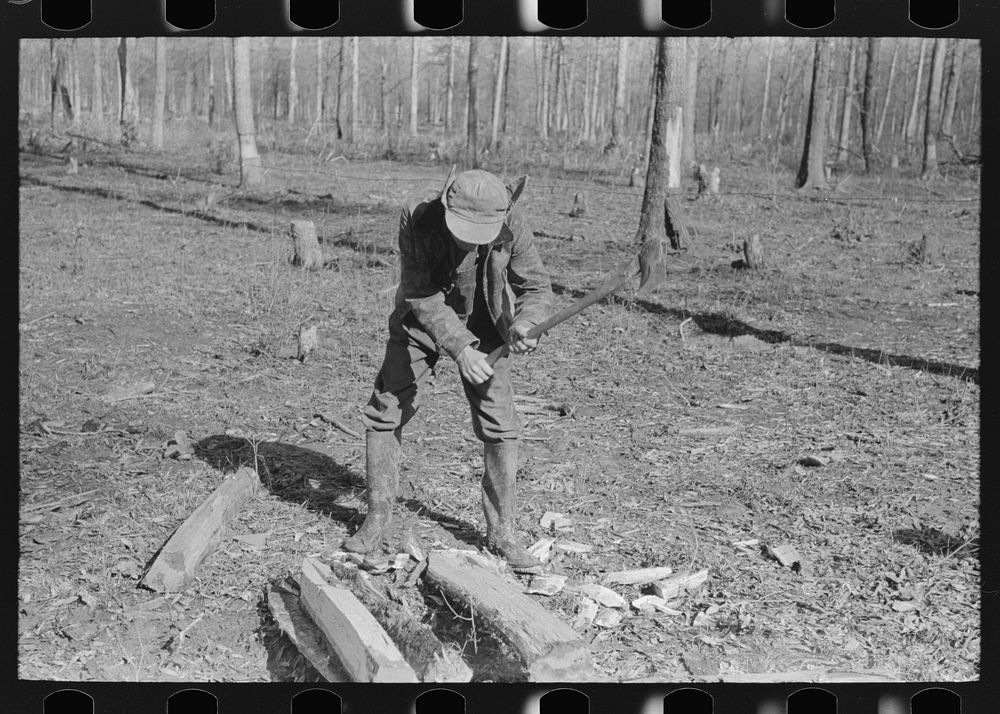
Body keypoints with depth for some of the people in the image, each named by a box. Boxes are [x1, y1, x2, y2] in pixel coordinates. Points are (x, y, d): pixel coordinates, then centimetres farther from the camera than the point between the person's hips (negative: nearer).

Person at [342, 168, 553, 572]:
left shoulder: (512, 227, -27)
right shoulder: (416, 218, -30)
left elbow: (536, 288, -16)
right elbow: (420, 295, -27)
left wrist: (522, 325, -38)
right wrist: (459, 347, -39)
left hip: (483, 326, 0)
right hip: (421, 320, 0)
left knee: (500, 426, -5)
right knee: (385, 411, -2)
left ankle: (501, 532, 8)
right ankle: (378, 516, 15)